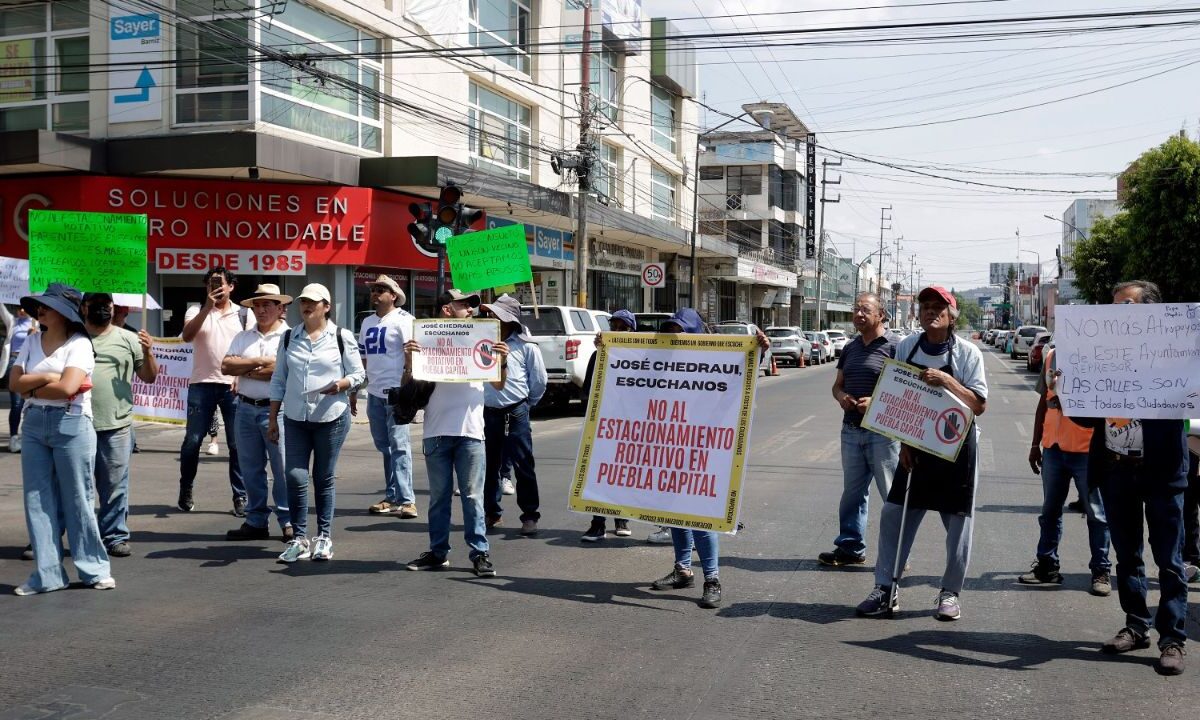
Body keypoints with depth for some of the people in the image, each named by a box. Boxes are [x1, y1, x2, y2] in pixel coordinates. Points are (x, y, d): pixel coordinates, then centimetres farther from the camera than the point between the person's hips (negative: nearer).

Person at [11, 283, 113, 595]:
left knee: (76, 499, 0)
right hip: (34, 425, 6)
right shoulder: (32, 342, 12)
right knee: (38, 499, 5)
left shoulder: (79, 344, -6)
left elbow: (67, 387, -18)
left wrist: (31, 388, -4)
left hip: (71, 425, -6)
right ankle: (47, 574, 11)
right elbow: (14, 382, 3)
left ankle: (94, 569, 10)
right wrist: (47, 377, -9)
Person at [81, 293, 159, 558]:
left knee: (115, 486, 5)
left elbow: (149, 377, 8)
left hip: (116, 426, 0)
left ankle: (115, 536, 13)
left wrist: (147, 353, -9)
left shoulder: (128, 339, 6)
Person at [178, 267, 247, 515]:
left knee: (237, 444, 0)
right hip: (202, 384, 0)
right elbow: (187, 336, -11)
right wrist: (207, 307, -18)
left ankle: (240, 497, 7)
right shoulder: (197, 311, 7)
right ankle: (185, 490, 20)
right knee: (192, 441, 1)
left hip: (234, 386, 0)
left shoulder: (243, 314, 10)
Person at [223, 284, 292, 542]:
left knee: (282, 468, -4)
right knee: (251, 469, 11)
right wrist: (260, 362, -10)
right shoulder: (243, 337, 14)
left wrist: (246, 369, -5)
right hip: (246, 409, 6)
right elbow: (226, 366, 2)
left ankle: (288, 522, 4)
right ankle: (256, 521, 20)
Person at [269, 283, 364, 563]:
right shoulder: (289, 337, 9)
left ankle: (324, 537, 17)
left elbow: (358, 374, 2)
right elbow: (278, 379, 11)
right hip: (295, 419, 3)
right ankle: (299, 538, 7)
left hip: (331, 417, -2)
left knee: (324, 479, 5)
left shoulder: (342, 337, 0)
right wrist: (273, 418, 9)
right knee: (295, 478, -4)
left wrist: (342, 384, -20)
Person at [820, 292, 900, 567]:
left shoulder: (894, 346, -7)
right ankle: (850, 547, 23)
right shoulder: (850, 348, 14)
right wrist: (841, 396, -2)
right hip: (851, 429, 7)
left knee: (893, 495, 0)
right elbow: (838, 384, 21)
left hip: (882, 431, -7)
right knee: (853, 492, 14)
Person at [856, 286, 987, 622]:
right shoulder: (906, 348, 1)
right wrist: (903, 442, 0)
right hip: (916, 444, 3)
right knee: (894, 515, 1)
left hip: (957, 446, -3)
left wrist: (945, 380, -24)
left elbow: (979, 405, -12)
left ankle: (950, 592, 18)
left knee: (958, 519, 4)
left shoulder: (967, 353, -9)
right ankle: (886, 590, 9)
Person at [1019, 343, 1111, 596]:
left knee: (1096, 513, 4)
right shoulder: (1052, 356, 10)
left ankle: (1101, 571, 12)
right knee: (1050, 511, 12)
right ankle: (1046, 565, 21)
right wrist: (1036, 444, 15)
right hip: (1053, 446, 6)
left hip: (1087, 449, -5)